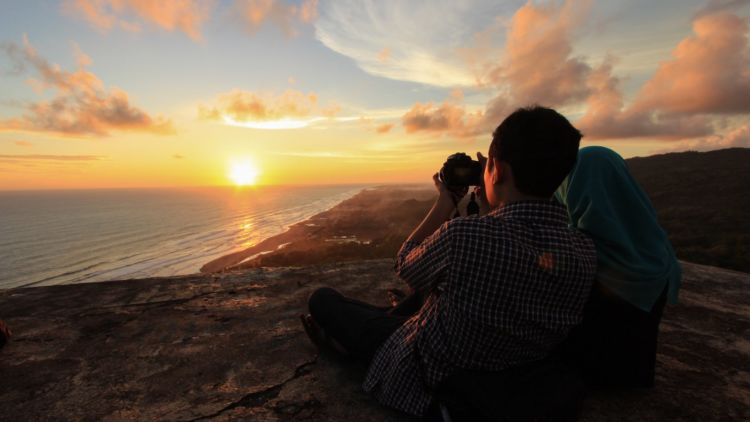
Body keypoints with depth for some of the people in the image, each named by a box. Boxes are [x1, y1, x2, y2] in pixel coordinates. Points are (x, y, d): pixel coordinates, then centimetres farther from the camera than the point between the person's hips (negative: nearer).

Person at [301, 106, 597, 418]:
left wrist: (446, 201, -6)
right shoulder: (586, 252, -18)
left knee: (323, 298, 13)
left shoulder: (463, 236, -37)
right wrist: (492, 204, 0)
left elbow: (405, 267, -14)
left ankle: (341, 337, 46)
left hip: (425, 383, -5)